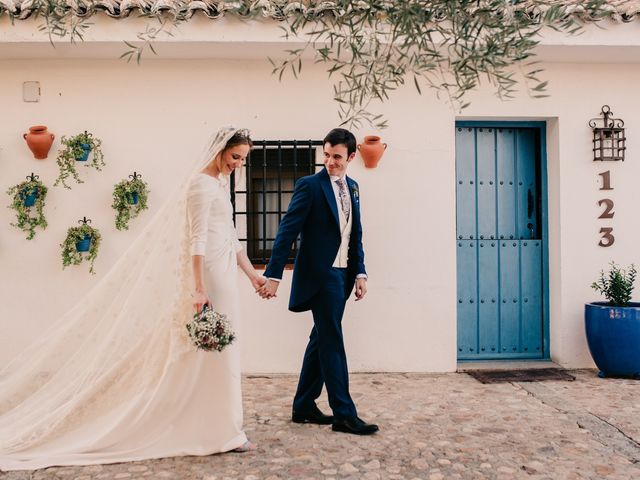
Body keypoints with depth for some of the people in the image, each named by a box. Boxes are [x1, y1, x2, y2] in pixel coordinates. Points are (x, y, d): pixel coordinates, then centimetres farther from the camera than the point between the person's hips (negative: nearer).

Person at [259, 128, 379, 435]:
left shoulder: (352, 187, 12)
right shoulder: (310, 185, -9)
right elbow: (287, 231, -13)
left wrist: (360, 272, 10)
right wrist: (273, 275, -18)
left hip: (341, 275, 8)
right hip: (319, 275, -7)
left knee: (321, 340, 13)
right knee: (333, 343, -3)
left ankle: (303, 407, 25)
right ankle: (344, 415, 6)